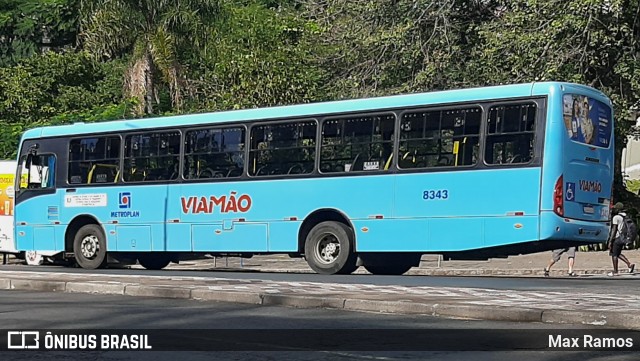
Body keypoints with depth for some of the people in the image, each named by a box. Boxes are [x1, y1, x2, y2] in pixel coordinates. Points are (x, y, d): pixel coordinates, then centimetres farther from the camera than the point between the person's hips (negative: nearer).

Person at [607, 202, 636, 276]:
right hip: (622, 239, 8)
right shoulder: (625, 217, 11)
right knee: (618, 254, 19)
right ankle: (629, 264, 6)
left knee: (614, 255, 0)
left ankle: (615, 272, 3)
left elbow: (614, 230, -15)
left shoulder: (616, 217, -12)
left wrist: (610, 241, -14)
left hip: (617, 239, -8)